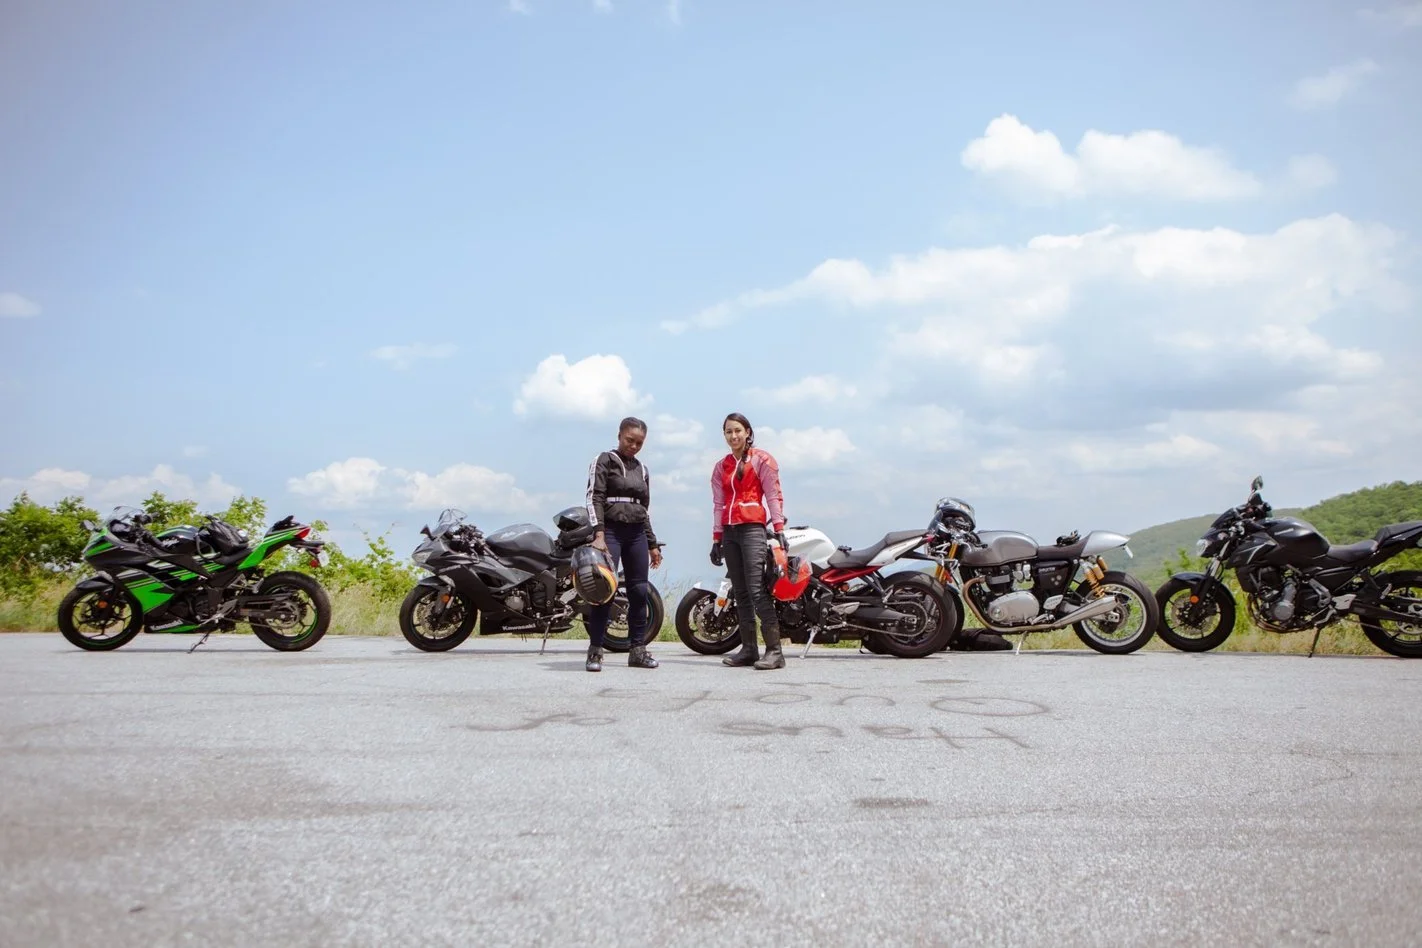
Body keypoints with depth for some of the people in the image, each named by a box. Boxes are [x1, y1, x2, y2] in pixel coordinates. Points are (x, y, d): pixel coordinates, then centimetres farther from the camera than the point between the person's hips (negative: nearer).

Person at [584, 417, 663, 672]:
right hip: (610, 529, -6)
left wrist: (652, 544, 18)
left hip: (636, 533, 6)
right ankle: (595, 651, -7)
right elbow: (594, 498, -9)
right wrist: (599, 534, -20)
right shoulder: (604, 461, 1)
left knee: (639, 591, 3)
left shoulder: (642, 469, 17)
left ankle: (638, 650, 10)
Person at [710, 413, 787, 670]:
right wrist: (716, 539, 13)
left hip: (752, 528, -6)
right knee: (740, 593, 4)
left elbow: (773, 495, -2)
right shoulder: (721, 467, 19)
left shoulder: (762, 460, 5)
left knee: (757, 590, -16)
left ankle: (774, 650, -17)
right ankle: (748, 649, 7)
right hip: (730, 532, 6)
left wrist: (779, 528, -12)